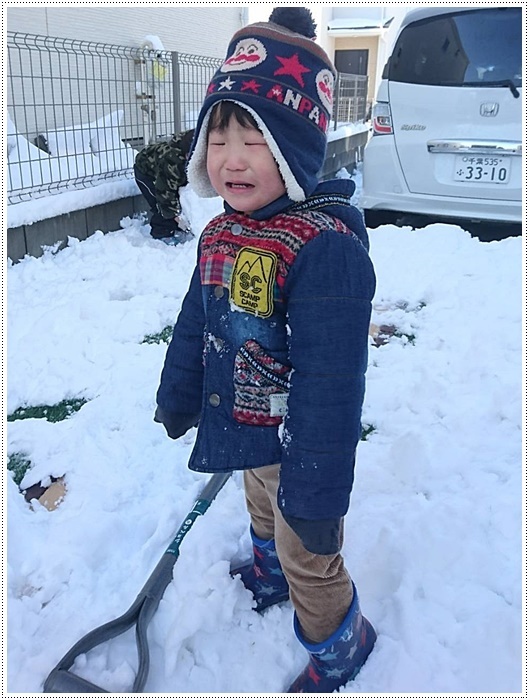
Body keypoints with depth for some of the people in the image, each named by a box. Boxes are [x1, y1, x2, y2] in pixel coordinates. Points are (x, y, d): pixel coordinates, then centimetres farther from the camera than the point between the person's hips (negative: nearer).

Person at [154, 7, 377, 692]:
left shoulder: (326, 247, -31)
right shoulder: (219, 234, -3)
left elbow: (330, 382, -31)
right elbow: (194, 326, 9)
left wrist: (318, 491, -26)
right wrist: (178, 399, 20)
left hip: (298, 444, -8)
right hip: (242, 430, 8)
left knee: (308, 554, 14)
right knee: (263, 510, 34)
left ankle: (339, 642, 43)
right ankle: (270, 568, 65)